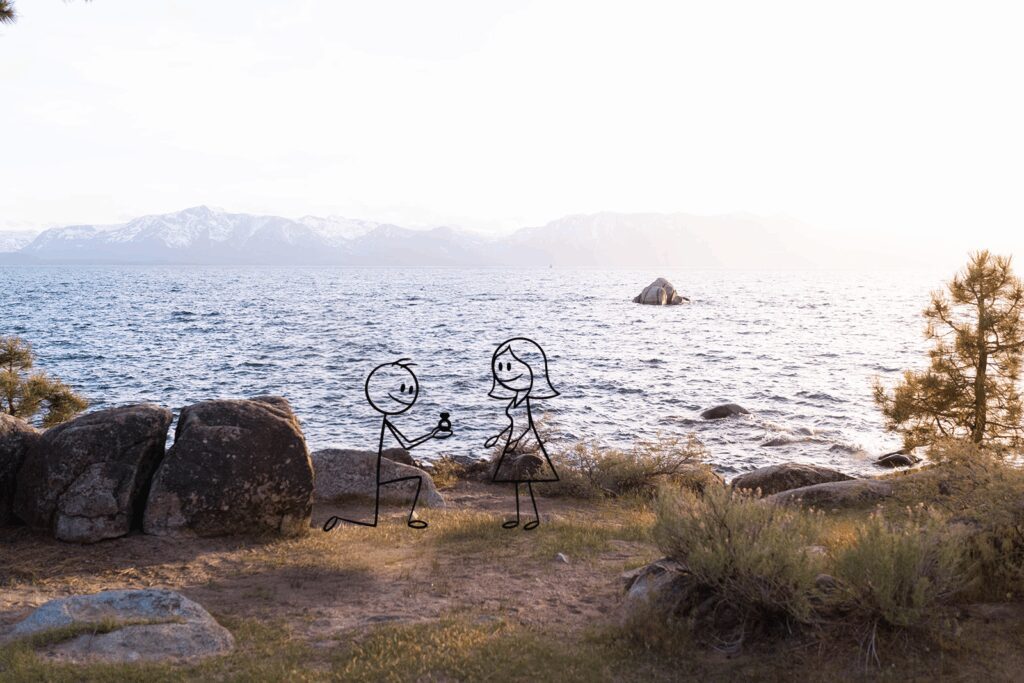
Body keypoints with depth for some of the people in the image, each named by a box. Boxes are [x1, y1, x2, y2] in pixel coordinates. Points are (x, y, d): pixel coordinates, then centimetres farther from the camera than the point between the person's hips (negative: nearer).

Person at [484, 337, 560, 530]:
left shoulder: (523, 400, -15)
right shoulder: (516, 399, 7)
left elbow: (528, 425, -17)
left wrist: (515, 442, -22)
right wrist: (498, 437, 15)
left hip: (526, 446, -8)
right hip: (516, 445, 8)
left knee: (528, 482, -2)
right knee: (515, 481, 12)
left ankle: (536, 517, 7)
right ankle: (517, 517, 21)